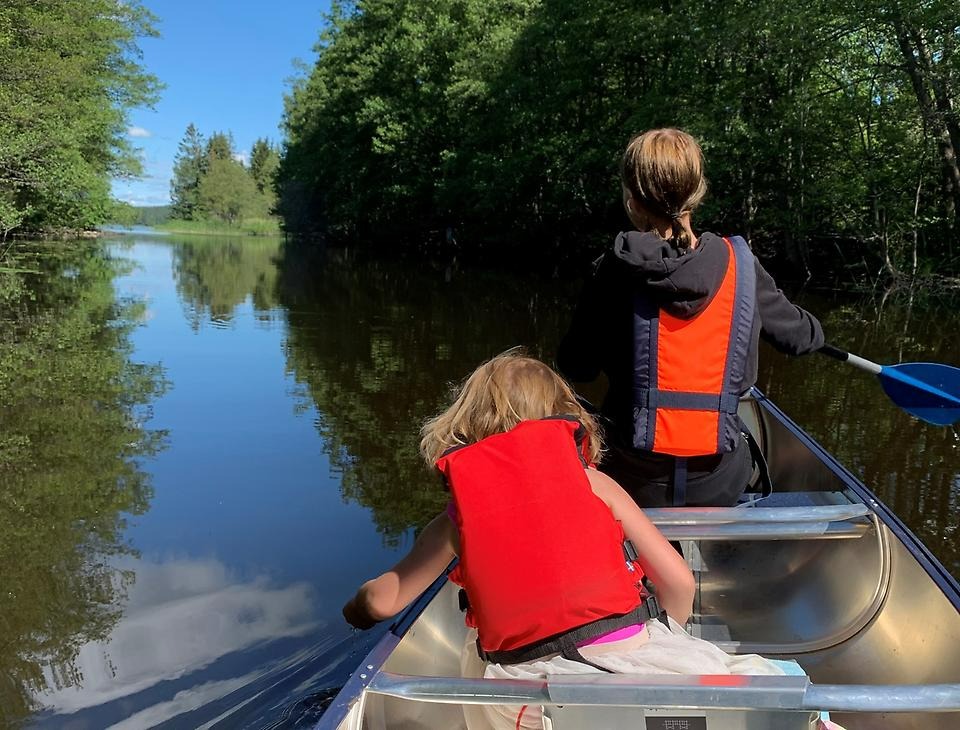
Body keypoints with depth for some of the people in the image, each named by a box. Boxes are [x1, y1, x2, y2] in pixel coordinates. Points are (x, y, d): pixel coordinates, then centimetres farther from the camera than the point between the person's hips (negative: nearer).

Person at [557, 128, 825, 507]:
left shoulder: (615, 270, -11)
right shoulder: (739, 265, -6)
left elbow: (575, 368, -5)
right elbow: (800, 335, 7)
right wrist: (813, 328, 31)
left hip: (635, 482, 0)